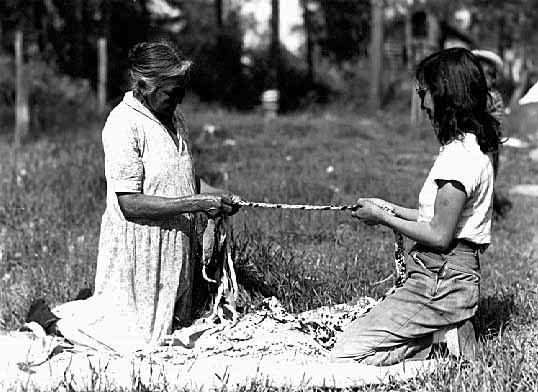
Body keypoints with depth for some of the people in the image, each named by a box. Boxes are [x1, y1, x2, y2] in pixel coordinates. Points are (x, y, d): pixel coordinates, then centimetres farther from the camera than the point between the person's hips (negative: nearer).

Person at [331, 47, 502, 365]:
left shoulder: (459, 156, -20)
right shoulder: (473, 147, 11)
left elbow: (439, 236, -20)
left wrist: (382, 218, -8)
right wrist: (393, 209, 12)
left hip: (442, 282, -10)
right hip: (448, 276, 10)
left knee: (346, 355, -12)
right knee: (347, 335, 11)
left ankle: (437, 344, -6)